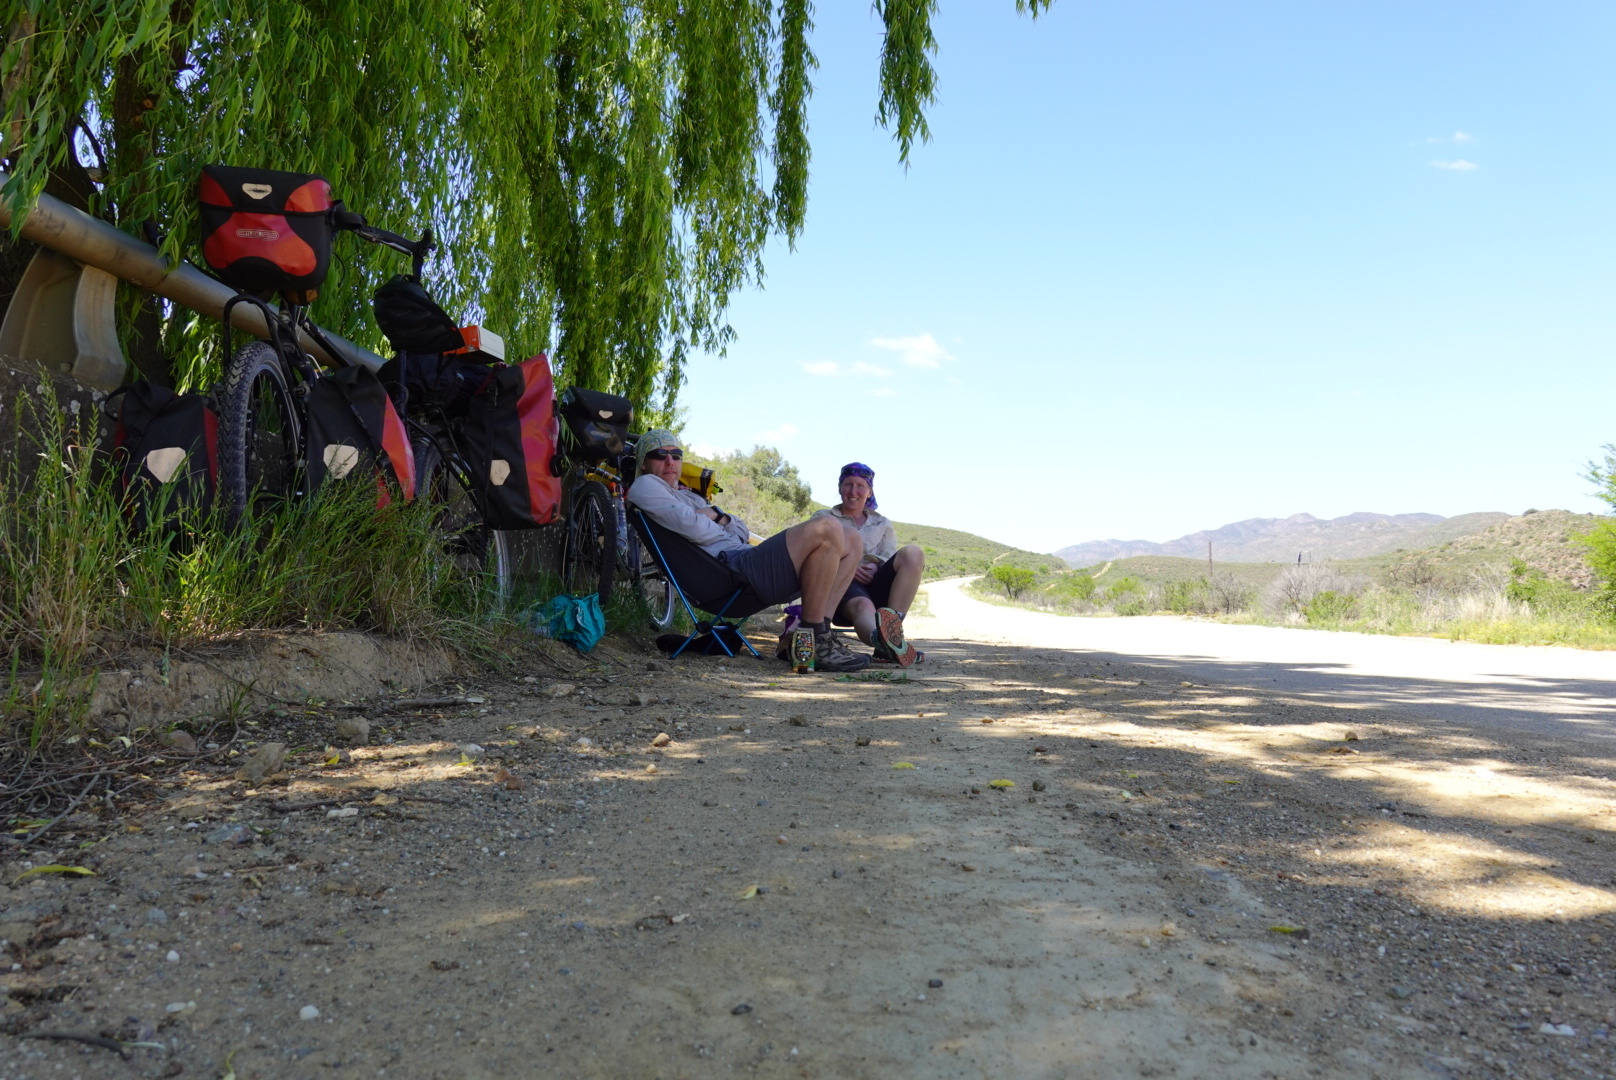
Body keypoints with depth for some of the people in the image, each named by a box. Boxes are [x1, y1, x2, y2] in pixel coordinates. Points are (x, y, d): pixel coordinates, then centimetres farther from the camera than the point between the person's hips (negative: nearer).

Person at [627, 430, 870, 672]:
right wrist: (720, 524, 10)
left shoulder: (689, 496, 34)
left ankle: (819, 630, -5)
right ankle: (815, 641, -19)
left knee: (851, 541, 7)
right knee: (826, 530, -25)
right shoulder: (644, 485, 5)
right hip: (731, 568, -10)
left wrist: (716, 515, 5)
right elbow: (695, 529, -11)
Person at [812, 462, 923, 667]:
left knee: (912, 553, -25)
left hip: (874, 585, 3)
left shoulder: (882, 524, 29)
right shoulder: (822, 518, 21)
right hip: (840, 583, -3)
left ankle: (889, 632, -38)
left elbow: (891, 559, 11)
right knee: (863, 605, -39)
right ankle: (878, 637, -78)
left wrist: (875, 567, -14)